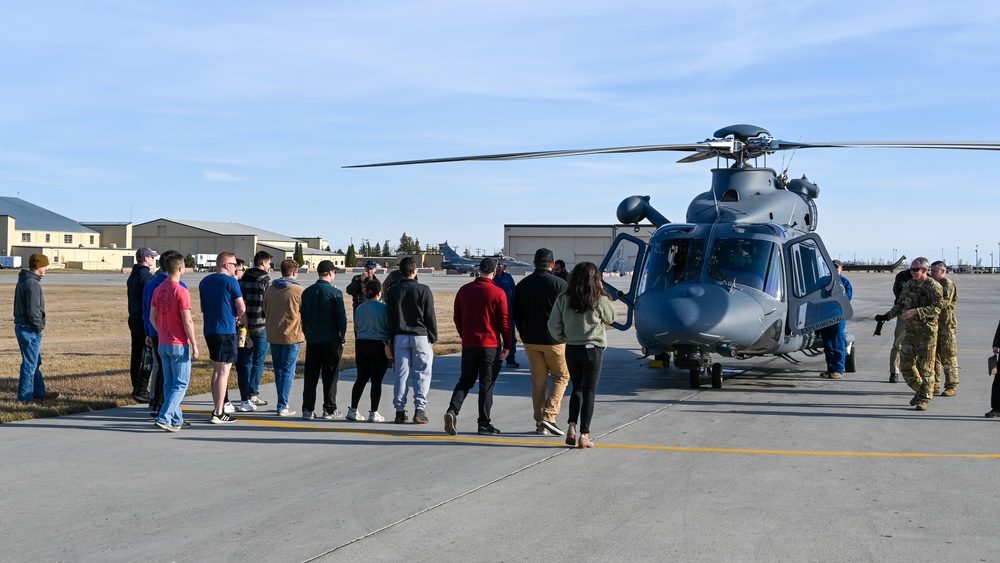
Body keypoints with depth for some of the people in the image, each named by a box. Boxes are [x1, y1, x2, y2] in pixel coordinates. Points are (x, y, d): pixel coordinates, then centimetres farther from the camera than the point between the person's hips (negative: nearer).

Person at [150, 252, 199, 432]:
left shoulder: (158, 290, 5)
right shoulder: (181, 291, -16)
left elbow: (152, 318, 10)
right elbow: (187, 322, -17)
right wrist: (194, 345, -11)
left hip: (163, 344, 7)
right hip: (179, 345, -7)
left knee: (169, 383, 14)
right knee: (181, 384, -1)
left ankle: (176, 420, 20)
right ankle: (164, 417, -11)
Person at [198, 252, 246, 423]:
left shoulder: (204, 281, 12)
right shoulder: (231, 282, -10)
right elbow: (242, 308, -9)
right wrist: (236, 316, 10)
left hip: (209, 330, 7)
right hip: (226, 330, -7)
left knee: (216, 370, 17)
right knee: (224, 371, -5)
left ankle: (217, 408, 22)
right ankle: (218, 414, -6)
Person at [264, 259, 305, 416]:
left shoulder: (269, 289, 5)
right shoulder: (299, 291, -11)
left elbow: (265, 312, 15)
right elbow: (306, 314, -4)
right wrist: (306, 332, 13)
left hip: (273, 336, 5)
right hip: (292, 336, -5)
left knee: (278, 370, 15)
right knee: (288, 371, -1)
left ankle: (283, 403, 23)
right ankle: (282, 407, -1)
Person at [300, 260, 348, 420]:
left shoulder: (307, 292, 7)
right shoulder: (335, 293, -10)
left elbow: (303, 315, 12)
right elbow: (341, 317, -10)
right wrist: (342, 337, 0)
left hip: (312, 340, 5)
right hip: (331, 339, -4)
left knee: (310, 375, 8)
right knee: (330, 376, 3)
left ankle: (307, 409, 7)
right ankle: (329, 409, 6)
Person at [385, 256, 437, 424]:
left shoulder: (393, 292, 5)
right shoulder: (423, 290, -5)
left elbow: (389, 319, 8)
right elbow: (431, 317, -3)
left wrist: (392, 340, 15)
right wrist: (433, 338, 6)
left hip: (400, 337, 3)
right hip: (421, 336, -3)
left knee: (401, 374, 5)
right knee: (422, 374, 2)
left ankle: (400, 411, 4)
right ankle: (420, 409, -4)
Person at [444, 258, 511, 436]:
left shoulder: (464, 290, 4)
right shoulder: (498, 293, -10)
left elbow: (457, 318, 11)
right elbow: (505, 322, -9)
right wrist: (507, 346, -1)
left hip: (468, 344, 4)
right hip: (491, 346, -4)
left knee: (465, 381, 14)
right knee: (487, 384, 3)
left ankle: (453, 410, -7)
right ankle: (484, 424, 5)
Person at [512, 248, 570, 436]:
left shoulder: (522, 285, 5)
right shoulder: (559, 284, -9)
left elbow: (515, 314, 10)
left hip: (530, 341, 4)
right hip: (553, 340, -4)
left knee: (538, 381, 10)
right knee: (561, 376, 8)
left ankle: (540, 423, 10)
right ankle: (549, 415, -7)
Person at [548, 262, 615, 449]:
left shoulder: (563, 299, -3)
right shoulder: (598, 300, -10)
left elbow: (553, 326, -3)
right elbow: (610, 318, 7)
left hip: (571, 349, 3)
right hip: (592, 349, -3)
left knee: (577, 388, 19)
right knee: (589, 392, 4)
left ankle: (571, 426, 4)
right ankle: (584, 435, 3)